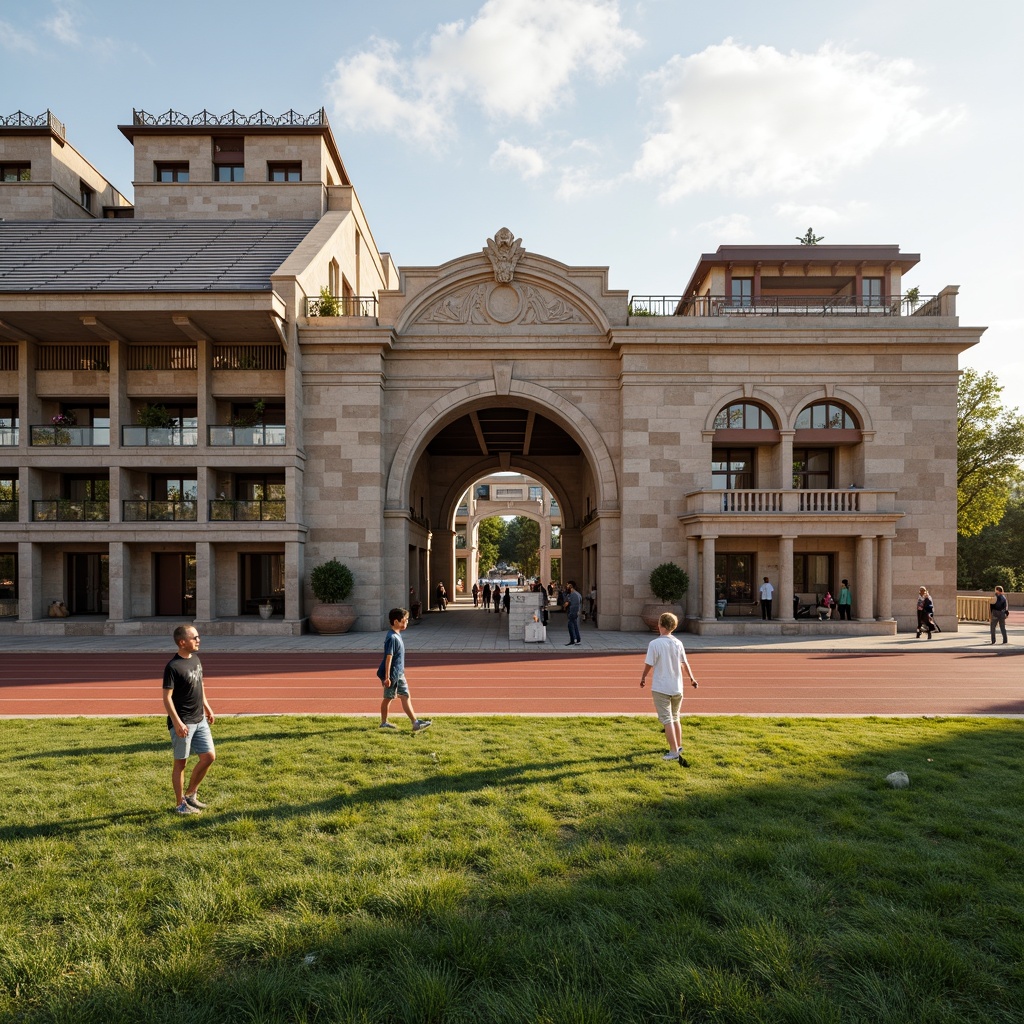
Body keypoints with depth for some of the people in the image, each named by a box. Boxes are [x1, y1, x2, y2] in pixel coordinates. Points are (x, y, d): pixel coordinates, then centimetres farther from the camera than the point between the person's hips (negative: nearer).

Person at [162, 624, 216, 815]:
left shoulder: (195, 659, 6)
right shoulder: (173, 667, -18)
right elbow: (167, 697, -19)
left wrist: (207, 707, 21)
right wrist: (177, 723, -23)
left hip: (200, 720, 8)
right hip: (182, 723, -8)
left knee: (209, 757, 9)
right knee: (181, 762, 5)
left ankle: (190, 793, 26)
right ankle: (180, 804, 19)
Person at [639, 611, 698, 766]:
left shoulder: (655, 644, -15)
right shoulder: (678, 643, 1)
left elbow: (648, 664, -11)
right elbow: (685, 663, 10)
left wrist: (643, 678, 8)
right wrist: (692, 678, 26)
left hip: (661, 688, -5)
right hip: (677, 687, 5)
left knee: (667, 720, -2)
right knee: (675, 718, 21)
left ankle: (674, 752, -6)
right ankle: (678, 746, 33)